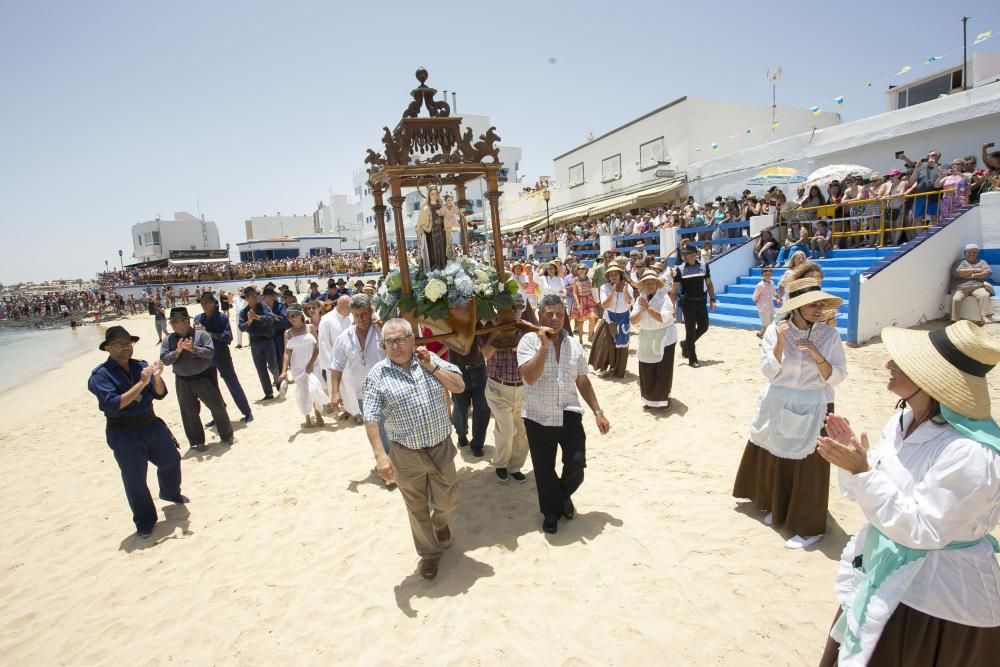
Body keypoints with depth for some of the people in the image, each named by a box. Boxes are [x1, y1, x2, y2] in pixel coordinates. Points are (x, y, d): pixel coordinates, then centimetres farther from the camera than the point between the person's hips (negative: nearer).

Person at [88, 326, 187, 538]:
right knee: (135, 480, 4)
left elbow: (160, 394, -3)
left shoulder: (141, 366, -2)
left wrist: (156, 377, -22)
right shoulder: (101, 375, -14)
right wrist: (141, 383, -29)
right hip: (124, 433, -5)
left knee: (171, 460, 21)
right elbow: (113, 405, -25)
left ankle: (170, 493, 50)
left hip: (152, 424, 5)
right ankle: (145, 523, 24)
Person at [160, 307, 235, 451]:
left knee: (217, 407, 5)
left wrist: (194, 349, -26)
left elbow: (210, 353, -14)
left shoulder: (201, 334, -6)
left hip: (204, 378, -2)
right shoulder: (168, 340, 2)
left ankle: (227, 435, 21)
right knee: (189, 413, 9)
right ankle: (196, 441, 23)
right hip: (183, 382, 3)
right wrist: (177, 352, -21)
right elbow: (164, 360, -6)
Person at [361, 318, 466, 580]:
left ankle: (440, 523, 51)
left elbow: (459, 386, -6)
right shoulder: (377, 375, -10)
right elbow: (371, 420, -13)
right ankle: (429, 553, 39)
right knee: (418, 509, 15)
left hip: (441, 448, 2)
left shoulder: (430, 360, -3)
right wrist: (380, 455, -22)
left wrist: (431, 367, -16)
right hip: (407, 456, -2)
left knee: (448, 501, 16)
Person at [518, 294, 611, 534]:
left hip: (569, 415, 3)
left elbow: (582, 381, 12)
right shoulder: (529, 341, -10)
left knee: (576, 466, -3)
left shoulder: (574, 345, 3)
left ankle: (564, 495, 32)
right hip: (538, 419, -2)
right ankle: (551, 511, 37)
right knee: (544, 471, 10)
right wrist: (544, 345, -24)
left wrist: (598, 411, 9)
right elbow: (530, 377, -23)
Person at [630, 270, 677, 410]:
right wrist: (641, 310, -21)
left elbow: (663, 318, -24)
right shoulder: (640, 299, 2)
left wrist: (648, 307, -26)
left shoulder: (664, 297, -12)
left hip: (664, 338, -4)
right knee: (646, 371, 7)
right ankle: (650, 399, 24)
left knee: (663, 371, 1)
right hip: (646, 339, 5)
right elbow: (633, 320, -4)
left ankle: (664, 398, 20)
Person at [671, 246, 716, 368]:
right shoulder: (679, 269, -7)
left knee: (704, 327, 8)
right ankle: (692, 359, 8)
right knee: (691, 330, 0)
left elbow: (709, 284, 9)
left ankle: (686, 344, 33)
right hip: (687, 303, -3)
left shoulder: (704, 266, 1)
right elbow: (674, 289, -7)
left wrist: (712, 299, 2)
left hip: (701, 302, 4)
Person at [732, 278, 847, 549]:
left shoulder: (829, 335, -8)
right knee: (775, 460, 15)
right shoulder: (775, 330, -8)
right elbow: (768, 372, -11)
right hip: (778, 407, 2)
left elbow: (837, 377, -7)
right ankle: (777, 508, 38)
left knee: (808, 468, 4)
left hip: (812, 410, -1)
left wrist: (818, 357, -22)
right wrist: (780, 344, -22)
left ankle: (809, 527, 19)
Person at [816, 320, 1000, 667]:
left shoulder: (970, 453, -28)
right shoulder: (903, 421, -3)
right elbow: (871, 489, 5)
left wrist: (862, 471, -34)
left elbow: (921, 530, -26)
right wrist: (853, 456, -14)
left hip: (940, 599, -7)